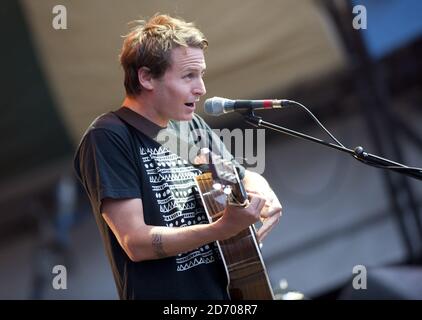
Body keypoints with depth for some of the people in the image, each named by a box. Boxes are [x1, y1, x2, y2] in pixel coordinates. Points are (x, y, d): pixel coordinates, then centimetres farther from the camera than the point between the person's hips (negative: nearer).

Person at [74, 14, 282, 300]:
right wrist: (225, 228, -24)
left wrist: (264, 196, -1)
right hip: (162, 292, -7)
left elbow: (246, 177, 20)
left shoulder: (193, 125, 9)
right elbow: (136, 242, -16)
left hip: (224, 289, 7)